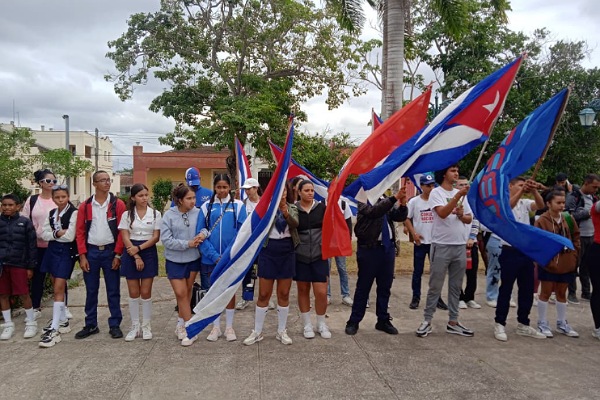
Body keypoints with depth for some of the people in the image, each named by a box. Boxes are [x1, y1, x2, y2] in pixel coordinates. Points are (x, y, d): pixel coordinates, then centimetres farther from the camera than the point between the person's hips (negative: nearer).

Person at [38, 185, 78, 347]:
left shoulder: (73, 213, -11)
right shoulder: (51, 213, 10)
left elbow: (70, 236, -18)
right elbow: (44, 234, 3)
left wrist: (53, 234, -5)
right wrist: (59, 233, -13)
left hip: (66, 252, -7)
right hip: (52, 251, 7)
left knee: (58, 289, -10)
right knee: (57, 288, 13)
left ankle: (54, 330, -9)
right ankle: (62, 321, 26)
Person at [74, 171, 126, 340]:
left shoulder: (118, 204, -3)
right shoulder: (85, 206, 2)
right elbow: (80, 232, 2)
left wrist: (117, 254, -9)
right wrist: (82, 256, -4)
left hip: (110, 251, -1)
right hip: (91, 252, 2)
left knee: (113, 291, 5)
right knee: (91, 291, 11)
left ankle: (115, 325, 15)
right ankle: (91, 325, 23)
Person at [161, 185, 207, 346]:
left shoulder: (198, 213, -9)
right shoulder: (169, 215, -12)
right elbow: (166, 240, -14)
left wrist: (203, 233, -26)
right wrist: (187, 244, -21)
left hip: (193, 259, 2)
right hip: (174, 260, -2)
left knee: (186, 292, 15)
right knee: (181, 293, -2)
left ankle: (181, 324, 34)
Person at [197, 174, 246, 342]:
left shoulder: (238, 205, -1)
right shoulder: (206, 206, 2)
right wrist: (215, 256, -11)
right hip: (210, 259, 1)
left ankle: (229, 327, 22)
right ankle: (216, 327, 24)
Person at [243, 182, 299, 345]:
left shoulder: (292, 207, 4)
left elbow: (295, 224, -14)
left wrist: (287, 214, -35)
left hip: (287, 250, 2)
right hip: (268, 249, -2)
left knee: (284, 294, 9)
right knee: (263, 294, 4)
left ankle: (281, 331, 22)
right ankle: (257, 332, 18)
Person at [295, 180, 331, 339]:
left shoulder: (321, 207, -1)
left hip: (319, 255, 0)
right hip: (300, 256, 0)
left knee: (321, 292, -1)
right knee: (303, 290, 10)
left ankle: (321, 324, 21)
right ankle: (307, 324, 26)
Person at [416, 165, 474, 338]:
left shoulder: (461, 194, 12)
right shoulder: (436, 193, -5)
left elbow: (469, 219, 14)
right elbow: (442, 213, -22)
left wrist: (462, 215, -8)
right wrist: (458, 196, -27)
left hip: (460, 246, 6)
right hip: (442, 246, -6)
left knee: (456, 286, 11)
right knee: (435, 286, 0)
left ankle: (453, 322, 21)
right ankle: (427, 321, 9)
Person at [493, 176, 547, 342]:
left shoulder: (525, 203, 12)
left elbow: (541, 205, -7)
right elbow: (508, 206, -28)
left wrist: (534, 190, -23)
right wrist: (522, 190, -37)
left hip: (526, 252, 6)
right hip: (509, 252, -6)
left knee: (527, 290, 11)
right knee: (506, 290, 0)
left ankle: (523, 325, 24)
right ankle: (500, 324, 11)